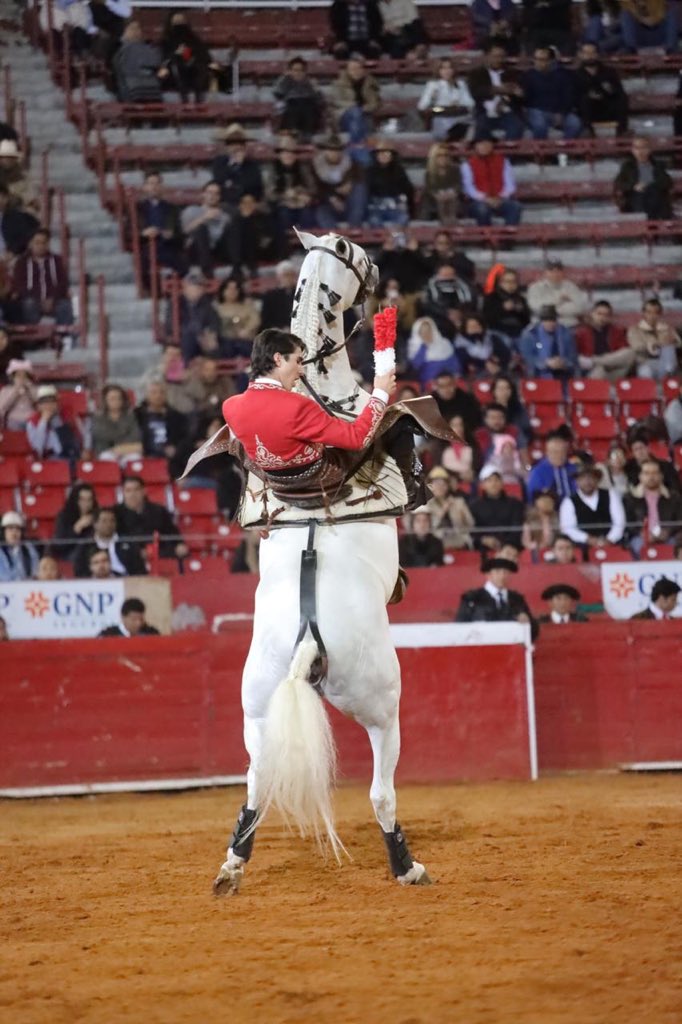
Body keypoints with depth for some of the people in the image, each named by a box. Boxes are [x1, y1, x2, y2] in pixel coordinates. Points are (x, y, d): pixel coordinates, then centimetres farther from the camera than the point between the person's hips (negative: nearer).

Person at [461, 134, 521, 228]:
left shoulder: (502, 161, 12)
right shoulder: (469, 164, 5)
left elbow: (510, 184, 5)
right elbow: (468, 187, -5)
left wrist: (501, 197, -14)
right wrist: (485, 198, -19)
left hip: (500, 201, 2)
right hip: (480, 201, -2)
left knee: (515, 206, -30)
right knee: (482, 208, -38)